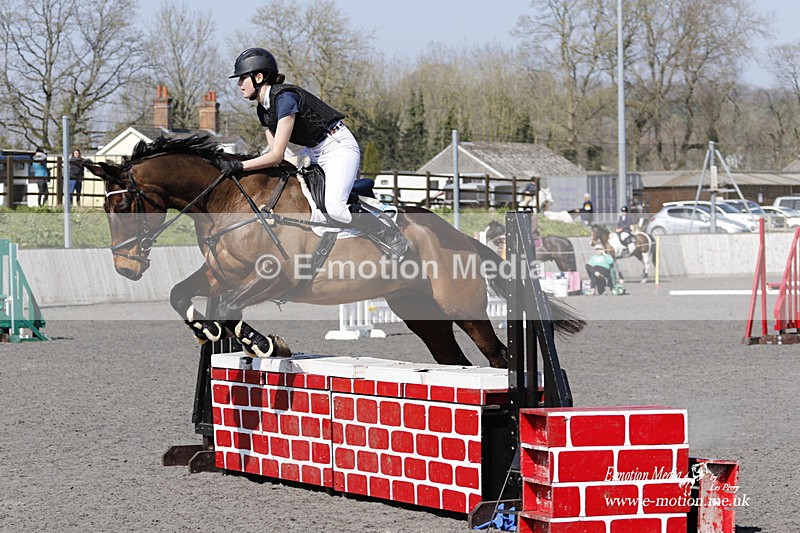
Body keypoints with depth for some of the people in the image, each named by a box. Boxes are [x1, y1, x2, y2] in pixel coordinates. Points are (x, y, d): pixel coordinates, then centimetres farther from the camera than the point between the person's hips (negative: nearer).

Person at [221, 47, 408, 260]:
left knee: (335, 208, -26)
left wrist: (239, 166, -27)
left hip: (339, 147, -10)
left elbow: (277, 155, -27)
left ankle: (394, 239, -11)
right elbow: (273, 152, 7)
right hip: (314, 153, 10)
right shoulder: (263, 109, 4)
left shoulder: (285, 98, -25)